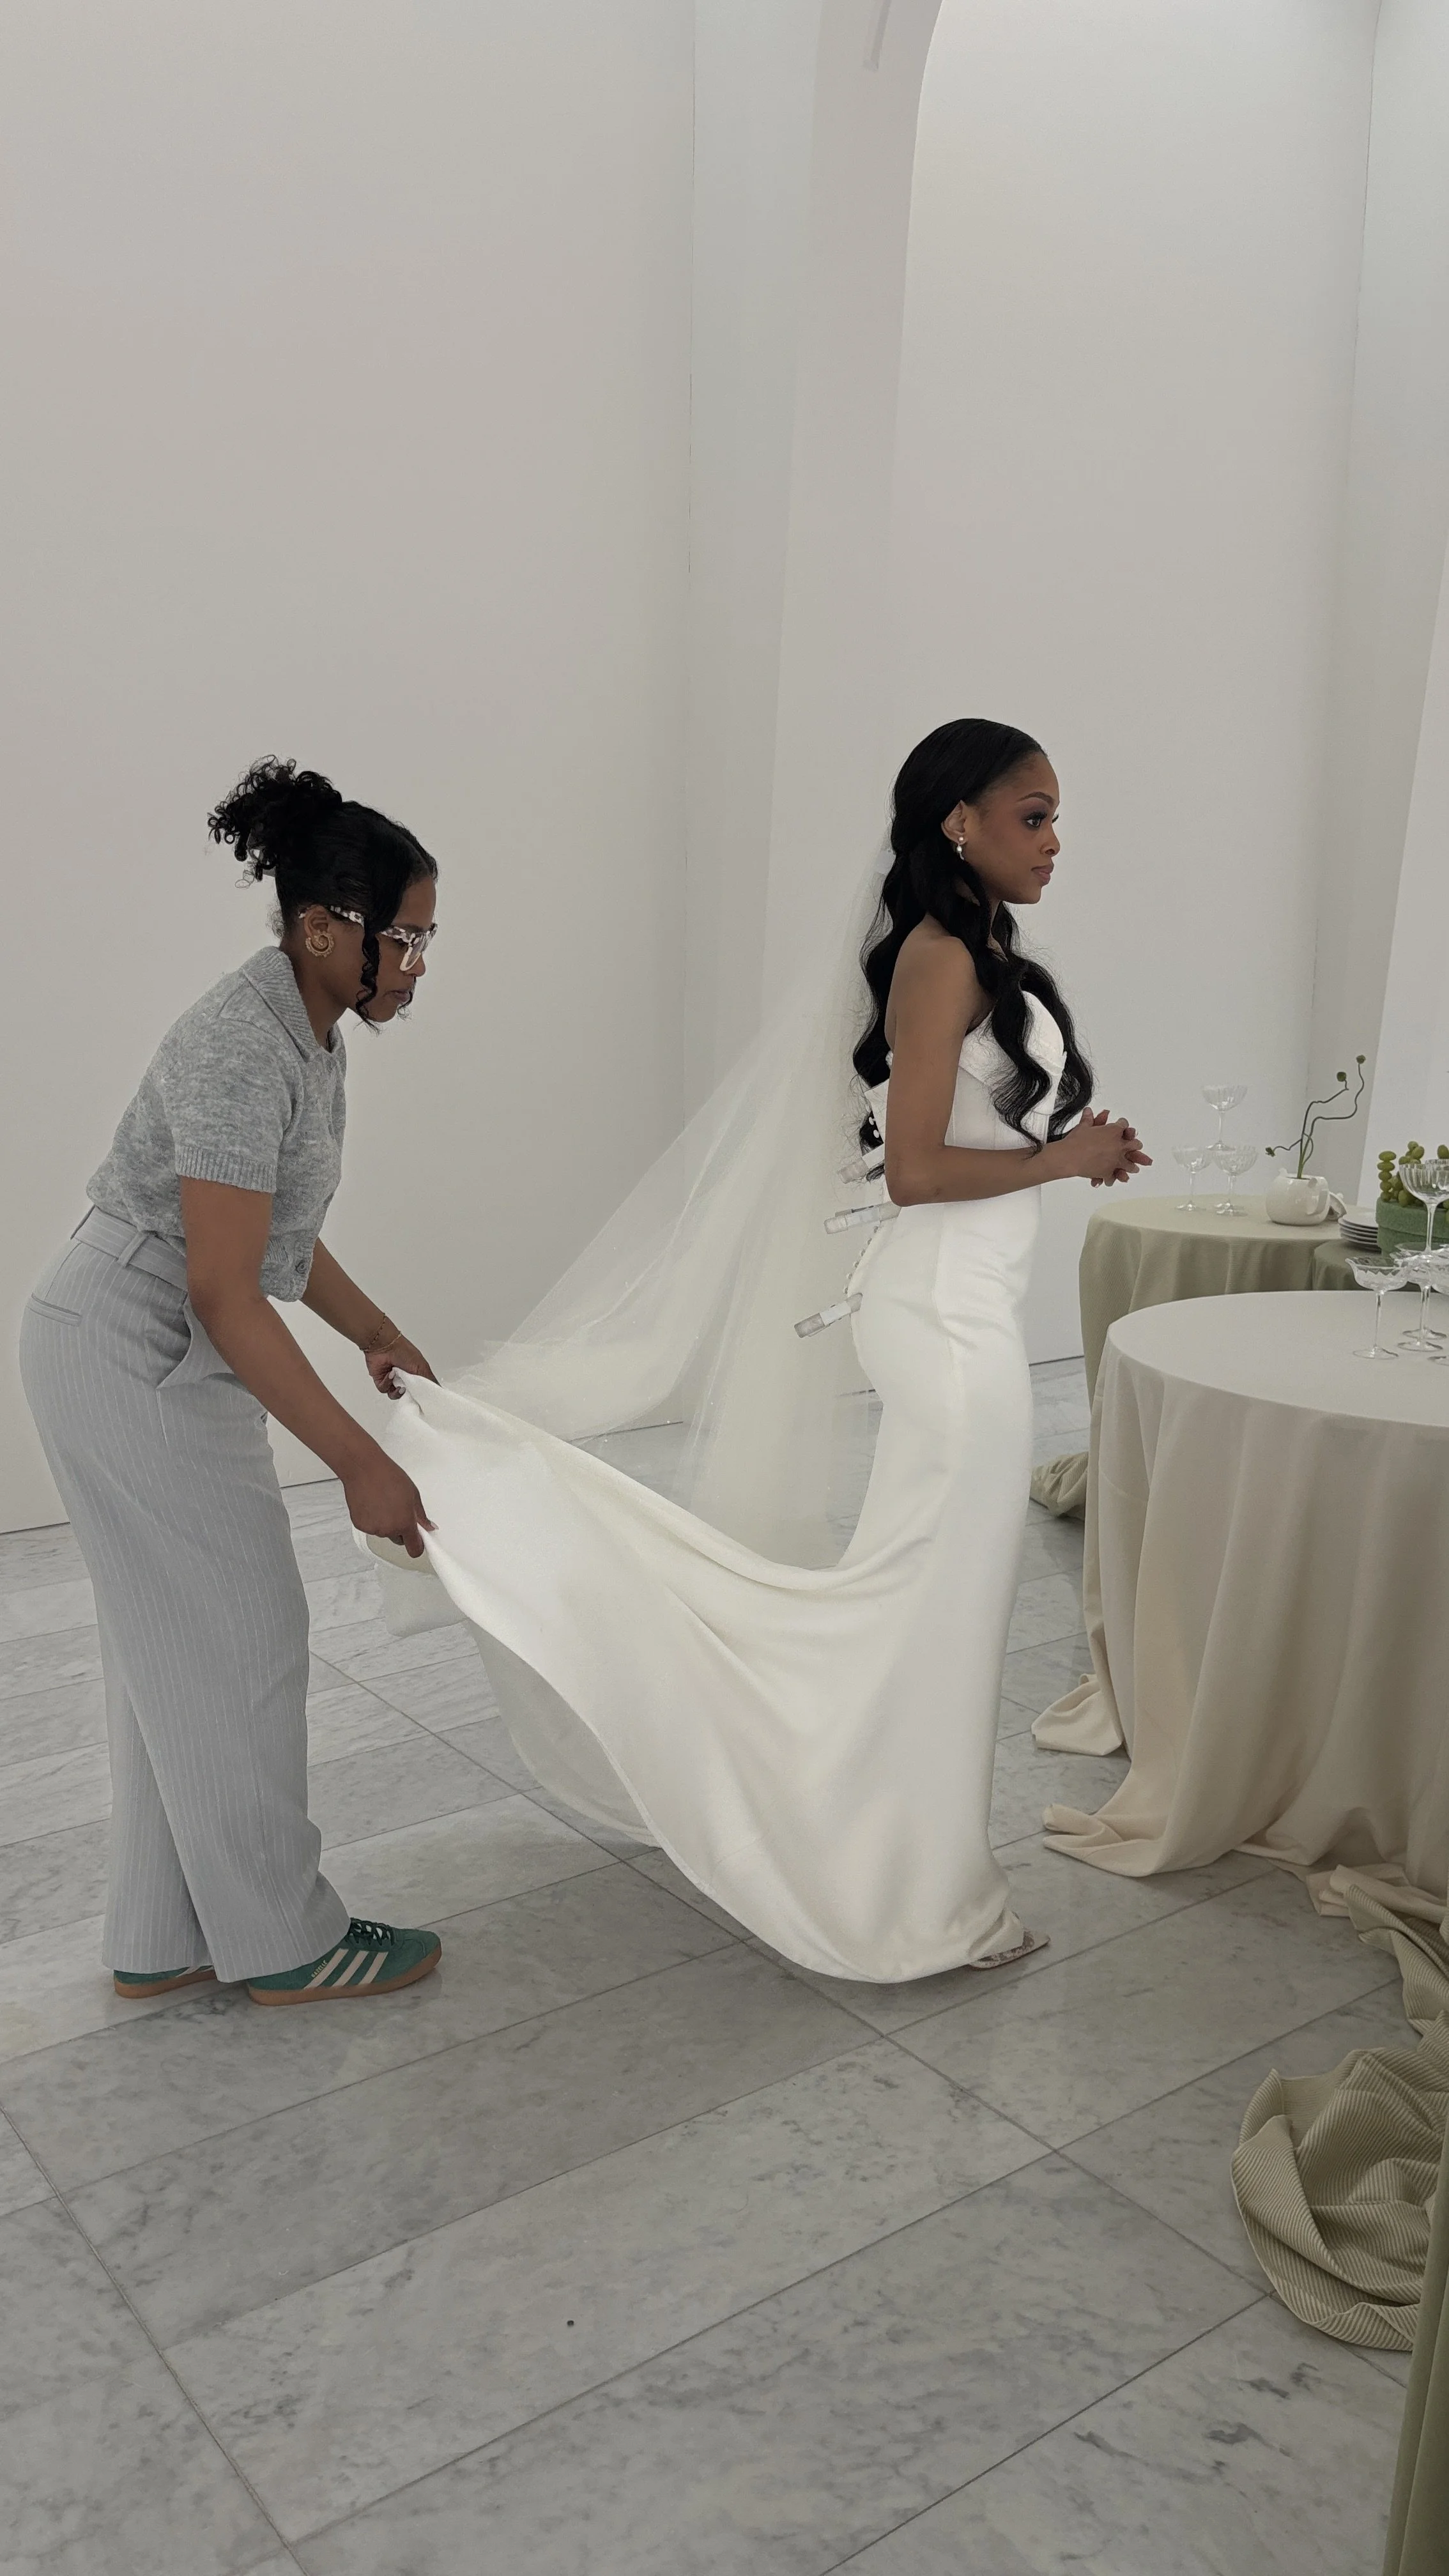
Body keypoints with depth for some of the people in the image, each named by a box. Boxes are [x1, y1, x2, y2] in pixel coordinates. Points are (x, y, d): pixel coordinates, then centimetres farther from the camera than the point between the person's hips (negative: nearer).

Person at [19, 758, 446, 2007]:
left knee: (179, 1647, 14)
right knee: (235, 1641, 0)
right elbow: (225, 1294, -28)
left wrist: (380, 1335, 21)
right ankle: (282, 1940, 17)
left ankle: (165, 1938, 27)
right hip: (129, 1355, -10)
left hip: (169, 1354, 10)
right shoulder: (244, 1050, -25)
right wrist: (360, 1460, -28)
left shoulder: (311, 1032, 6)